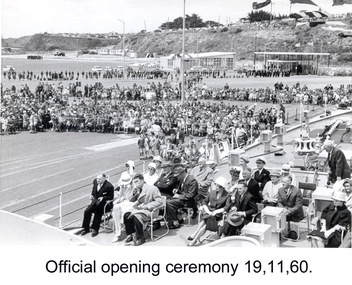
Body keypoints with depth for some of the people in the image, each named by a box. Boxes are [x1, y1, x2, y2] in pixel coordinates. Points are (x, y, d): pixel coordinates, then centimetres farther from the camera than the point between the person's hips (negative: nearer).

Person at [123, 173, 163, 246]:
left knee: (136, 216, -32)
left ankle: (141, 238, -15)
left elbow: (160, 201, -19)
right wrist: (135, 204, -4)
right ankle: (131, 234, 2)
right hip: (140, 208, 7)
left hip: (150, 211, -7)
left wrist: (146, 206, -22)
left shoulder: (152, 188, -13)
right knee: (126, 215, -13)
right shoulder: (138, 190, 9)